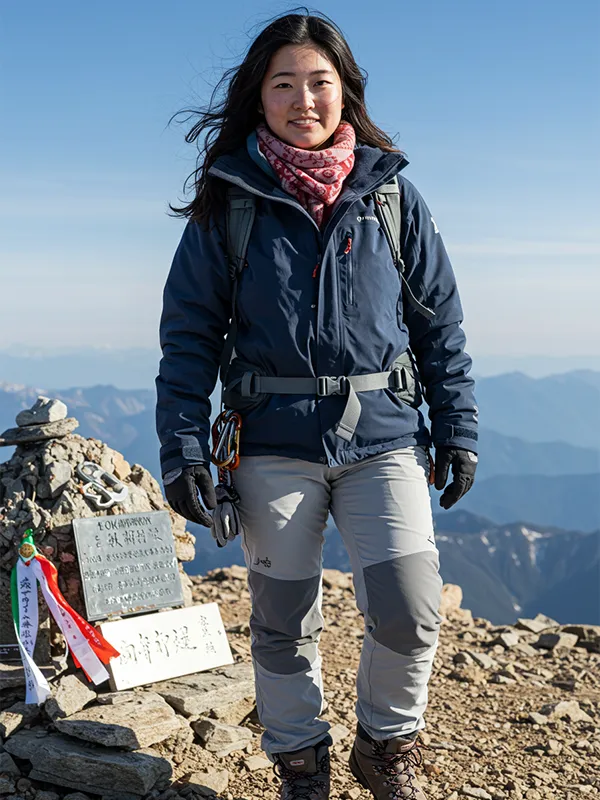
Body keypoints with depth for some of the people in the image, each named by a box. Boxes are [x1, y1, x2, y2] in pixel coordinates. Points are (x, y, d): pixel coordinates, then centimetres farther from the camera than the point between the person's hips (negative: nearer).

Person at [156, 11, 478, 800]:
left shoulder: (391, 192, 5)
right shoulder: (228, 202, 2)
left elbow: (440, 319, 9)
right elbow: (189, 331, 2)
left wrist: (458, 429, 5)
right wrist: (183, 448, -7)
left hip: (384, 436, 0)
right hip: (275, 445, 0)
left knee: (409, 611, -10)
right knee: (284, 621, 10)